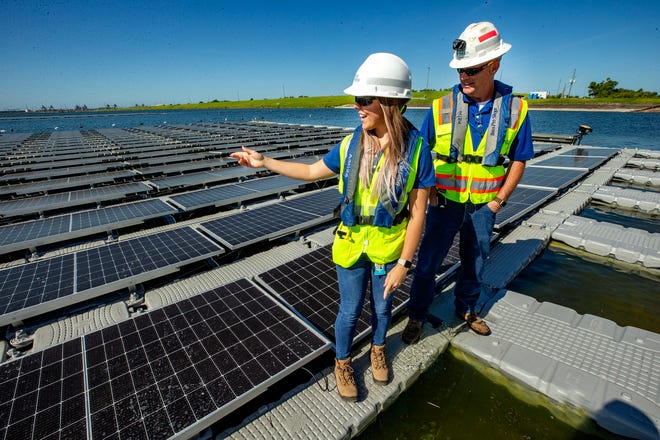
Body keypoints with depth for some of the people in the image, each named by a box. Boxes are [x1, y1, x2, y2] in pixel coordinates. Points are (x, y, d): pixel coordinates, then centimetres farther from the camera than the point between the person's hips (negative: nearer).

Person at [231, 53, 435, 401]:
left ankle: (378, 350, 56)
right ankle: (342, 363, 46)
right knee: (350, 311, 16)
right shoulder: (350, 144, -8)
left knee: (382, 306, 23)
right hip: (350, 246, 1)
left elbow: (418, 212, -12)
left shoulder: (415, 149, -16)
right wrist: (264, 162, 4)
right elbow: (312, 171, 6)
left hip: (389, 248, -1)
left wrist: (403, 263, -11)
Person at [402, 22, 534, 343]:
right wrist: (427, 192, -8)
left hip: (484, 206, 2)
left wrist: (499, 200, -1)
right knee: (428, 261, 5)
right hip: (445, 202, -2)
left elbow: (519, 160, 4)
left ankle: (466, 309, 43)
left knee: (475, 262, 18)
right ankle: (416, 316, 25)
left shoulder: (515, 109, -4)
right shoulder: (442, 107, -8)